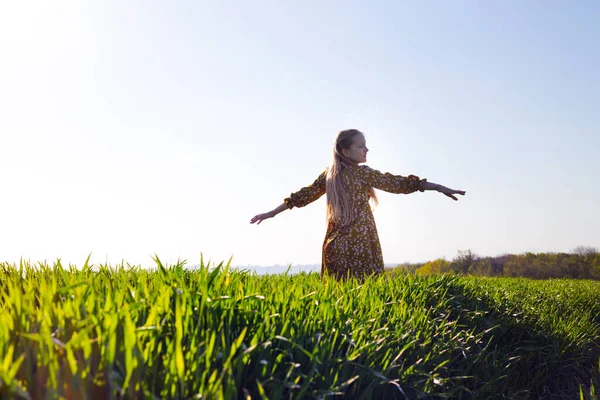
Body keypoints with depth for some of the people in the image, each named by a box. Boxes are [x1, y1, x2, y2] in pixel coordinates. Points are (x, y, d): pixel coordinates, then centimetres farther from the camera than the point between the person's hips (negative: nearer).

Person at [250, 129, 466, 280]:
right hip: (360, 244, -6)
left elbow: (302, 195, 15)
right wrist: (439, 187, -11)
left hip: (335, 245, 6)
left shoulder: (328, 174, 10)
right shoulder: (362, 173, -6)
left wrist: (271, 213, 25)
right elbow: (398, 182, -10)